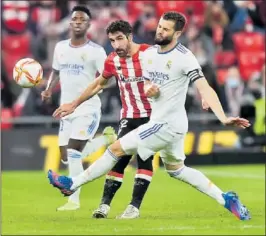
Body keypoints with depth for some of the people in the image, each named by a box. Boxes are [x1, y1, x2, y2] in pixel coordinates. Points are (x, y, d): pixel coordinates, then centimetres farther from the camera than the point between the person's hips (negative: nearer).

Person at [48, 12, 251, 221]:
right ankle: (226, 199, 23)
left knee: (116, 149, -4)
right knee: (176, 169, 21)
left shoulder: (184, 58, -18)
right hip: (161, 122, 9)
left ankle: (73, 184, 9)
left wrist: (223, 118, -37)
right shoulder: (149, 54, 6)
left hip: (166, 124, -9)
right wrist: (148, 90, -11)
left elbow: (205, 88, -25)